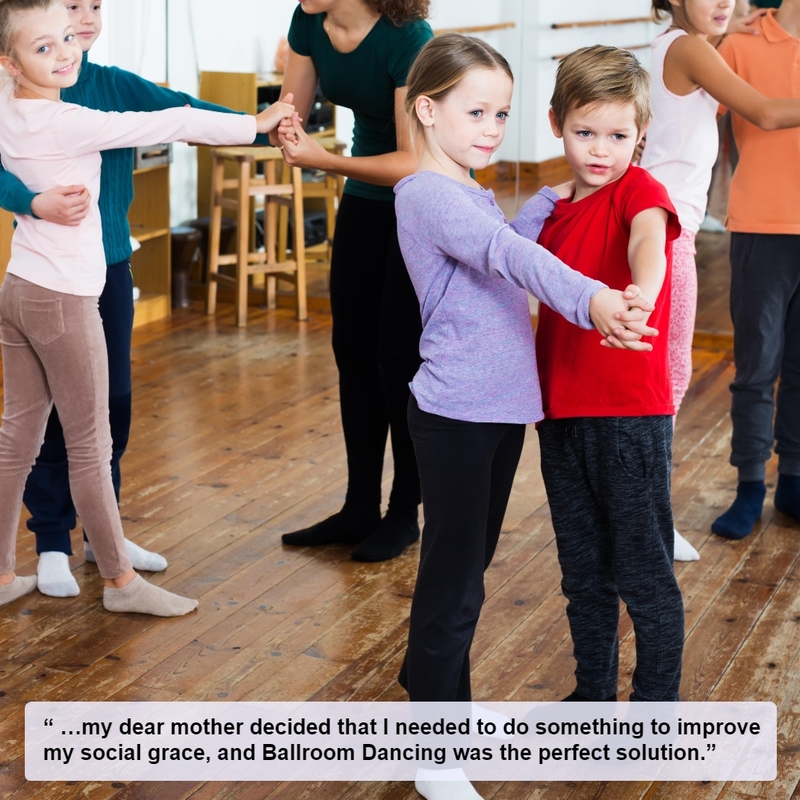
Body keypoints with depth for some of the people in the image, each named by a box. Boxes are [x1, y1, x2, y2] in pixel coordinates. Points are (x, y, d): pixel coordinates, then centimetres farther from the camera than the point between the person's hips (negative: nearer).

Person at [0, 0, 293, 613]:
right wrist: (255, 124, -8)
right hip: (63, 300, -8)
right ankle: (120, 581, 14)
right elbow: (172, 124, -18)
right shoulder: (65, 123, -21)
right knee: (90, 447, 3)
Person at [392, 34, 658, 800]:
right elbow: (505, 254, -35)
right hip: (455, 414, -9)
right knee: (452, 579, -4)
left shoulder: (473, 195, 13)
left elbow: (506, 247, 30)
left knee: (468, 567, 19)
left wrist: (552, 197, 18)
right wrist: (588, 300, -48)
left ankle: (443, 698, 34)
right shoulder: (428, 194, -18)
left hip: (500, 407, 9)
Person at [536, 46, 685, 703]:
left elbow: (649, 240, -31)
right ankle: (594, 693, 33)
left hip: (630, 417, -7)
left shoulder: (639, 190, -9)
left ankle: (657, 709, 16)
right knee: (583, 570, 18)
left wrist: (639, 294, -53)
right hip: (562, 414, 7)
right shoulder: (559, 211, 11)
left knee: (643, 574, 3)